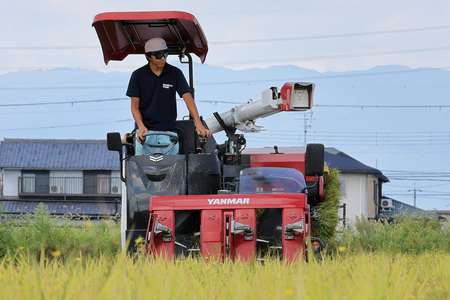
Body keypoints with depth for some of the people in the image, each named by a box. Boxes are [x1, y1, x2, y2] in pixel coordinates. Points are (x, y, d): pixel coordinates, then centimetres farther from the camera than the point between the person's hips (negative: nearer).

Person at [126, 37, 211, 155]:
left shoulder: (175, 73, 2)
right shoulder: (138, 75, 2)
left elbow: (188, 98, -4)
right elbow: (135, 105, 2)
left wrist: (198, 124, -17)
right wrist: (141, 126, -16)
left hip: (168, 130, 0)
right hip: (145, 131, 0)